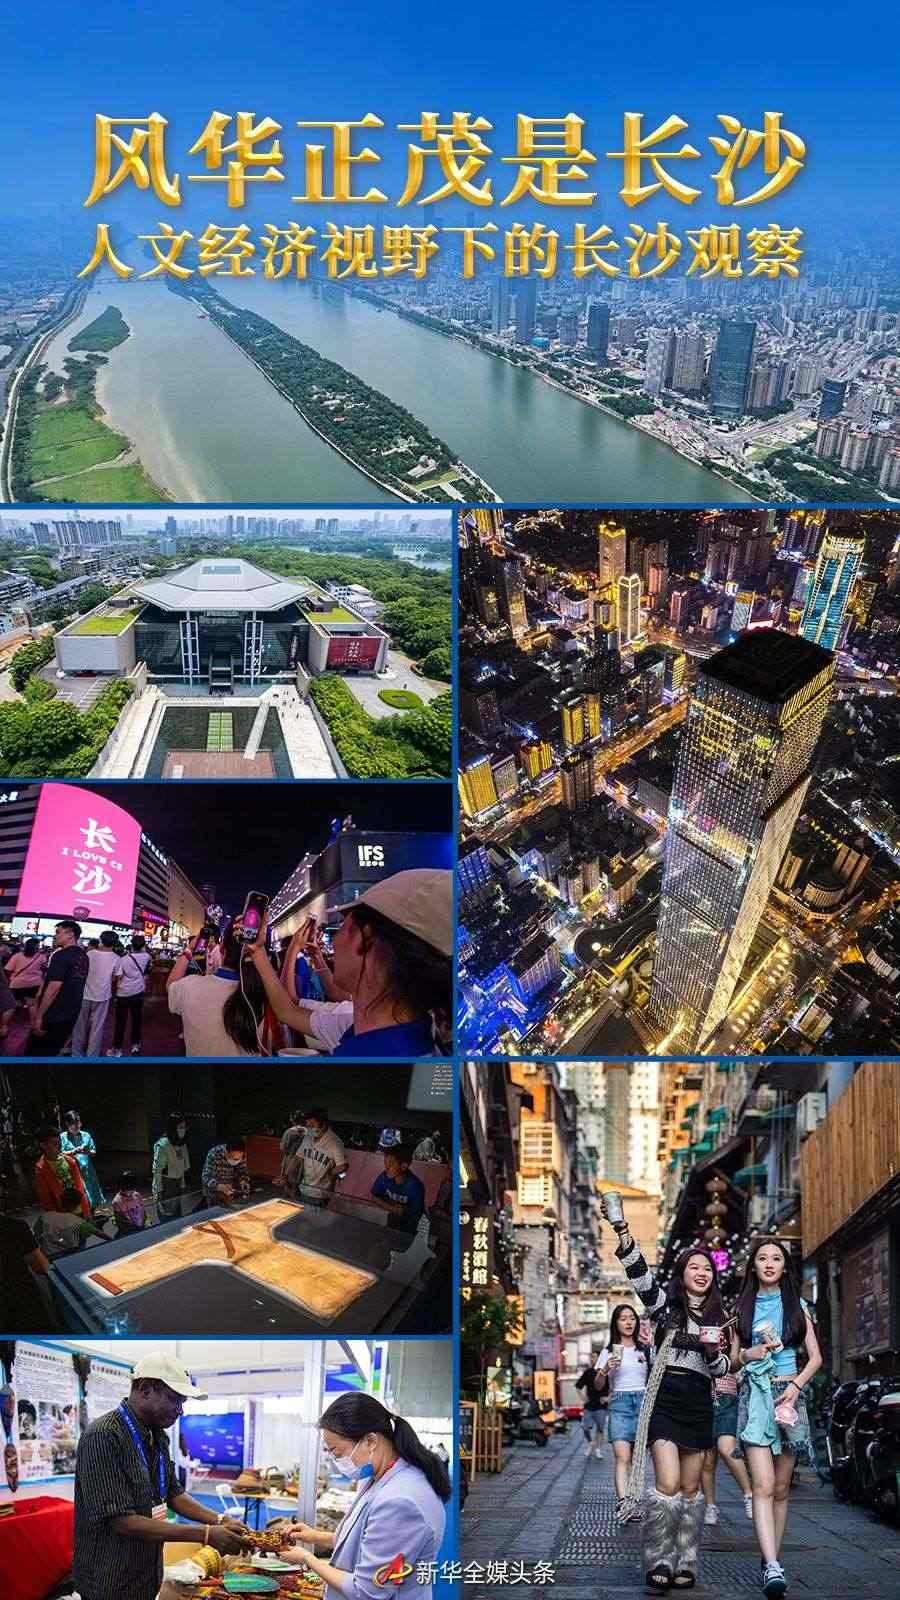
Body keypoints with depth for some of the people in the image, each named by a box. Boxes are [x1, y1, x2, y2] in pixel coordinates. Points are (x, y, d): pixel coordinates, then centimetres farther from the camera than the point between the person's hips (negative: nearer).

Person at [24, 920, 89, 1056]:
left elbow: (53, 988, -23)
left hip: (52, 1016, -8)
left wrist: (39, 1016, -18)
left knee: (34, 1054, 1)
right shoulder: (83, 956, 8)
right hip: (71, 1015, 8)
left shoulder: (60, 955, -18)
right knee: (50, 1053, 16)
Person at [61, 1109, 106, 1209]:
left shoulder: (86, 1135, 9)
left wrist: (88, 1152, -10)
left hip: (87, 1170, 3)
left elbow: (94, 1152, 12)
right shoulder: (63, 1137, 0)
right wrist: (74, 1151, -18)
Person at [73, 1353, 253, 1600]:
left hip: (148, 1579, 8)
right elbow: (122, 1521, -26)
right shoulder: (103, 1437, -23)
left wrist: (220, 1521, -2)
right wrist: (206, 1534, -26)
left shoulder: (157, 1437, 6)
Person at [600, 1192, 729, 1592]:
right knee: (668, 1485, -15)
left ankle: (685, 1565, 16)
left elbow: (722, 1369, 17)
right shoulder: (664, 1304, 1)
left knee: (690, 1489, 7)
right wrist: (621, 1228, -31)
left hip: (699, 1404, 4)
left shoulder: (717, 1317, 14)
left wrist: (714, 1351, -8)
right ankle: (658, 1563, -4)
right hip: (665, 1398, -4)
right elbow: (639, 1275, -16)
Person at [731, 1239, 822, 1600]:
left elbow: (815, 1357, 7)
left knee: (781, 1487, 4)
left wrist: (796, 1385, -8)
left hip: (789, 1394, 2)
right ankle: (772, 1567, -26)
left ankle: (771, 1557, 14)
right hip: (755, 1395, -2)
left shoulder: (796, 1305, 11)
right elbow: (732, 1358, 13)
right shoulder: (742, 1307, 10)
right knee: (763, 1485, -16)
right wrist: (750, 1355, -8)